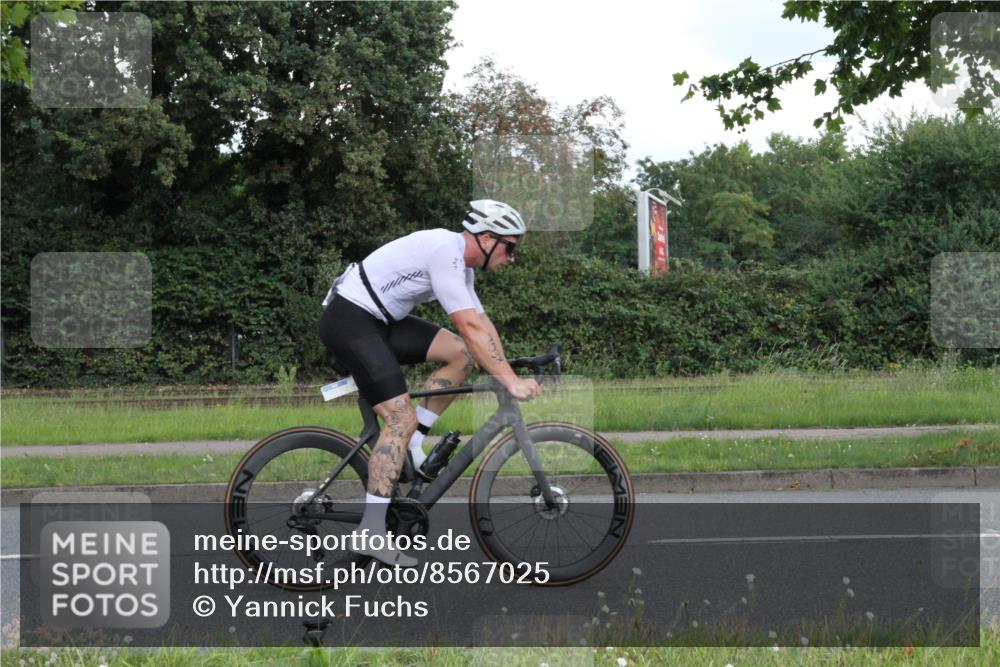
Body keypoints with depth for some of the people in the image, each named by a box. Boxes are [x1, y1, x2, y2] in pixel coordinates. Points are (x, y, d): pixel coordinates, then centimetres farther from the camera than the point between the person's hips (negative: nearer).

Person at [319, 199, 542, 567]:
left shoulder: (460, 261, 11)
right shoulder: (444, 251, -20)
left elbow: (482, 324, 13)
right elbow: (470, 326, -25)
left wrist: (509, 373, 3)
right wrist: (510, 380, -24)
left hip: (380, 320, 10)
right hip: (349, 320, -10)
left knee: (461, 354, 2)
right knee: (402, 418, -16)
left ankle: (411, 446, 5)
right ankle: (372, 530, -18)